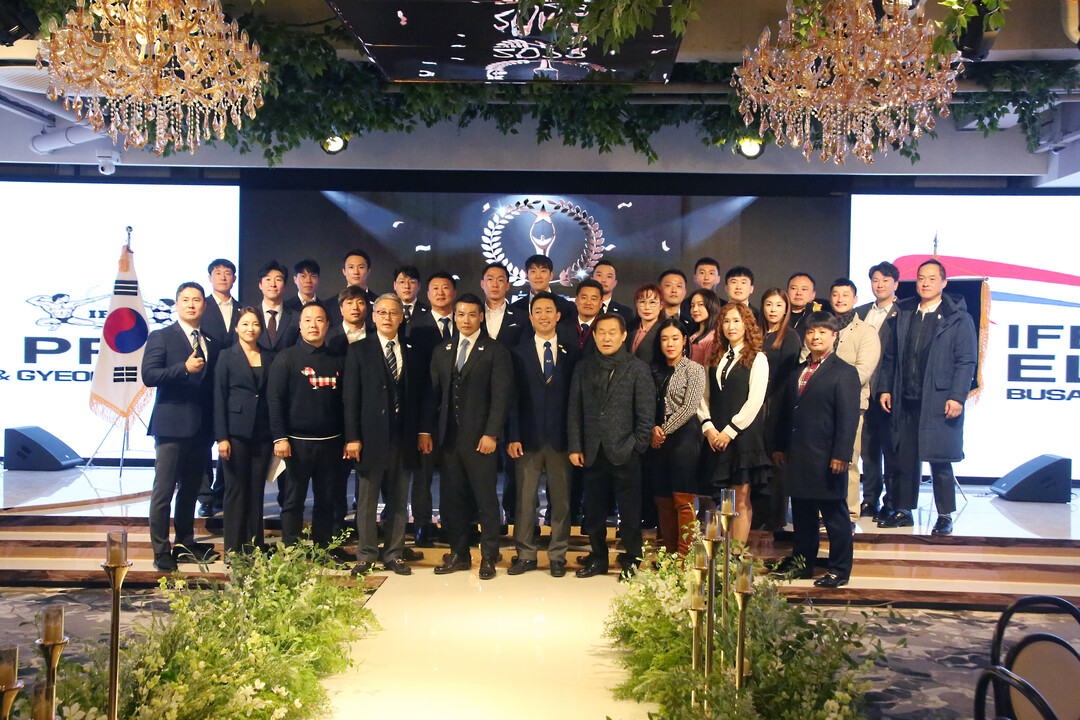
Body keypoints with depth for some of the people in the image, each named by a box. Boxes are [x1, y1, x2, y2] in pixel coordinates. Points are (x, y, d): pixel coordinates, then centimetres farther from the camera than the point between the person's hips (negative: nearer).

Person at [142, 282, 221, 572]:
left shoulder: (212, 344, 15)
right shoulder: (161, 337, 0)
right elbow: (148, 375, -12)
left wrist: (215, 428, 6)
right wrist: (184, 368, -23)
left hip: (202, 428, 5)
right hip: (172, 425, -5)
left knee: (190, 490, 14)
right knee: (163, 491, -2)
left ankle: (185, 544, 24)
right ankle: (161, 551, 5)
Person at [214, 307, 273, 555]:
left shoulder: (268, 358, 11)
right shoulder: (227, 356, 2)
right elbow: (219, 398, -2)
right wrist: (221, 437, -9)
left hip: (263, 434, 3)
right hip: (236, 432, -3)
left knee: (257, 491, 7)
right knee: (235, 490, 1)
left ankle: (255, 546, 14)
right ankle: (233, 548, 8)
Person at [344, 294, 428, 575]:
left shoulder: (413, 352, 11)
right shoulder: (359, 350, 3)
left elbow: (420, 395, 11)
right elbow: (351, 397, -2)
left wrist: (421, 432, 3)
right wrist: (352, 437, -9)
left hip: (403, 437, 3)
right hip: (371, 436, -3)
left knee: (398, 500, 9)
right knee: (366, 500, 4)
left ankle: (394, 554, 19)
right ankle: (366, 555, 15)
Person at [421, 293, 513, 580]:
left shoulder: (495, 351, -1)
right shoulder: (442, 351, 14)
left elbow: (501, 395, -6)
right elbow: (433, 393, 14)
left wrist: (491, 434, -13)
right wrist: (426, 430, 6)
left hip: (479, 438, -4)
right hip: (448, 438, 5)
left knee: (486, 499, 2)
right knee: (452, 498, 9)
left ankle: (488, 557, 13)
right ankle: (459, 554, 21)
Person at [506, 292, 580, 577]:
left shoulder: (573, 353, 7)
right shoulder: (518, 353, 6)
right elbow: (513, 399, 2)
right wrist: (513, 436, -6)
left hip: (561, 438, 0)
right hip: (528, 437, 0)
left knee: (561, 499, 6)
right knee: (525, 499, 4)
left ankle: (557, 556, 17)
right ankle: (526, 555, 16)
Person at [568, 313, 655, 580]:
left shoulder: (638, 369, 2)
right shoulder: (583, 368, 11)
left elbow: (646, 414, 0)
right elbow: (574, 410, 11)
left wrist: (636, 446, -6)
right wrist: (575, 447, 5)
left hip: (625, 453, -3)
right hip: (593, 453, 3)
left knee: (629, 509, 2)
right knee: (594, 508, 9)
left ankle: (631, 560, 15)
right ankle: (598, 558, 23)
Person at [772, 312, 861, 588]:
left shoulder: (844, 372, -4)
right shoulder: (796, 373, 16)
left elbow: (848, 419, -10)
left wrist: (841, 455, -16)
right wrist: (781, 447, 15)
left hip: (827, 459, -6)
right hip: (797, 458, 6)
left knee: (835, 514, 3)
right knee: (802, 513, 15)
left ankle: (839, 570, 12)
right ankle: (802, 562, 27)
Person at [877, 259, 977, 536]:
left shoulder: (958, 318, 0)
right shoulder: (903, 314, 13)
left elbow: (966, 361, -5)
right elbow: (890, 356, 15)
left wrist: (957, 397, -12)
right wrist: (886, 388, 7)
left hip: (940, 402, -4)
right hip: (905, 401, 4)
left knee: (940, 460, -1)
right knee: (905, 458, 9)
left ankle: (945, 516, 10)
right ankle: (903, 511, 19)